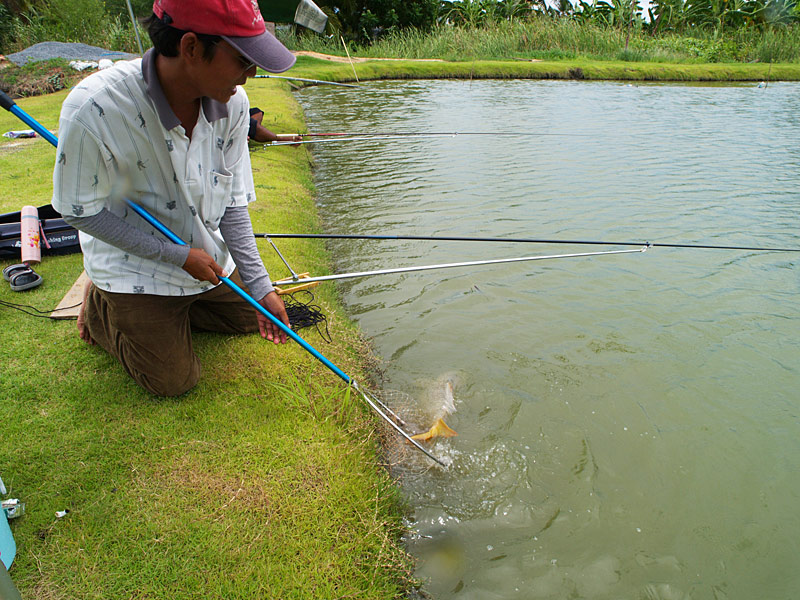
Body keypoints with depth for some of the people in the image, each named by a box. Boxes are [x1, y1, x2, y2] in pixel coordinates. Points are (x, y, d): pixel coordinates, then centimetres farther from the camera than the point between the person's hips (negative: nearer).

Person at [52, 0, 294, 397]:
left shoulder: (232, 102, -17)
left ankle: (170, 309, 29)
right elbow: (81, 211, -19)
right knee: (173, 380, 2)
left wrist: (260, 286, -13)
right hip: (132, 263, -5)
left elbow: (232, 203, -9)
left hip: (208, 258, 5)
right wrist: (178, 255, -23)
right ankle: (102, 309, 23)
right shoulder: (94, 108, -32)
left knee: (250, 317, 18)